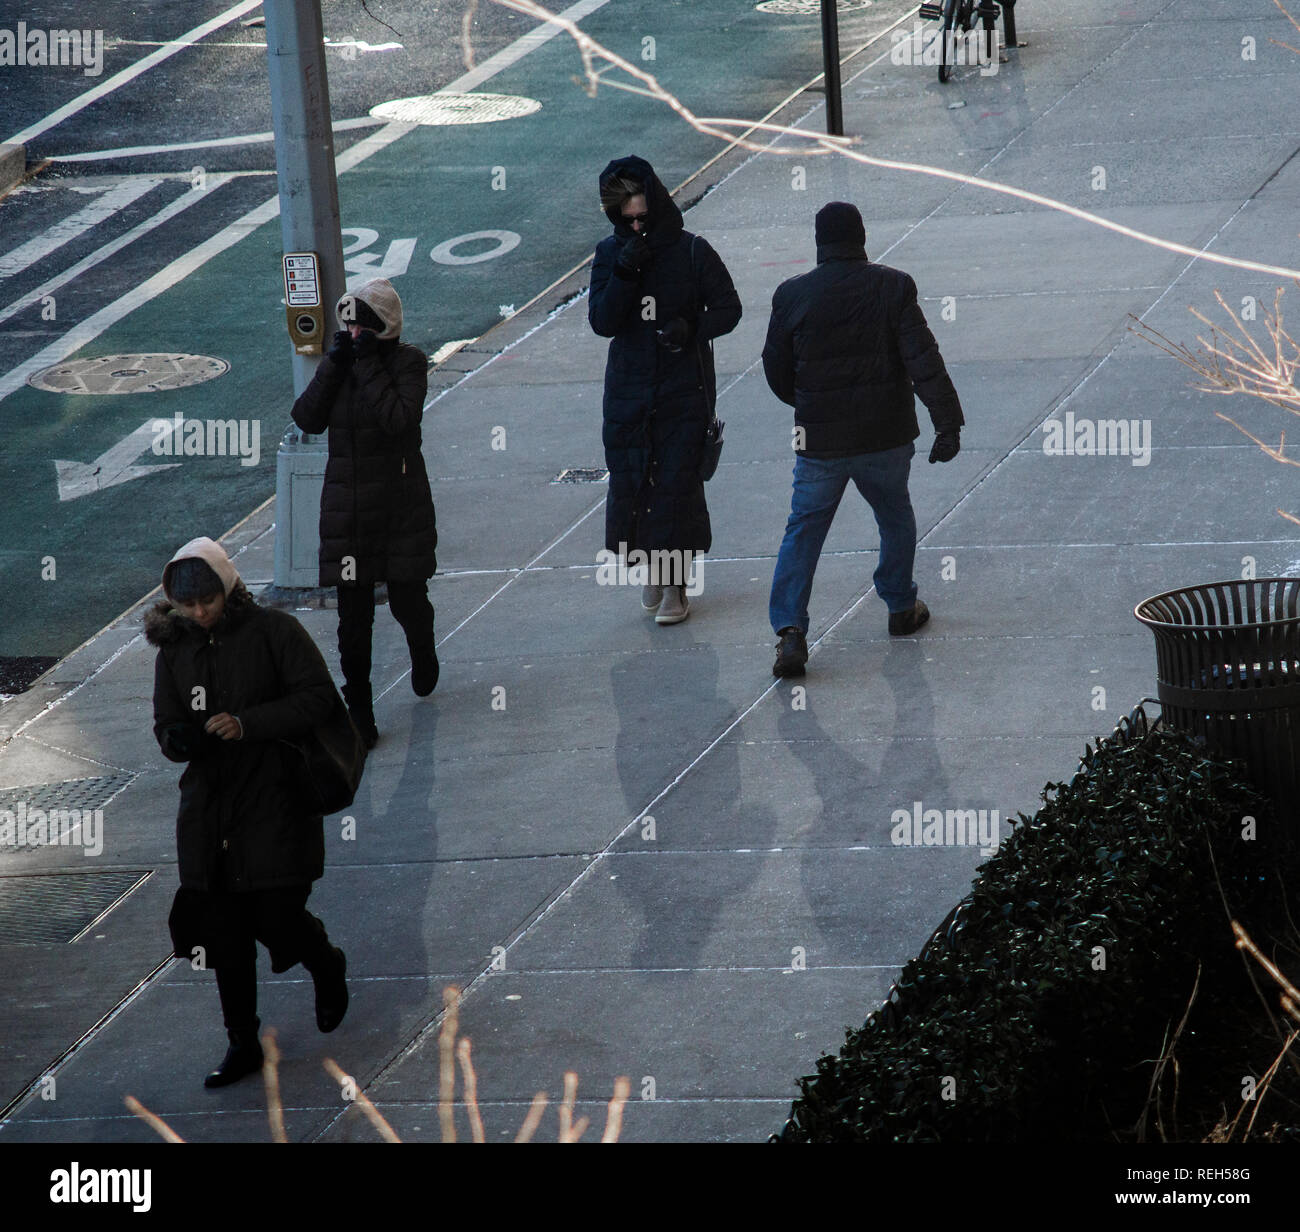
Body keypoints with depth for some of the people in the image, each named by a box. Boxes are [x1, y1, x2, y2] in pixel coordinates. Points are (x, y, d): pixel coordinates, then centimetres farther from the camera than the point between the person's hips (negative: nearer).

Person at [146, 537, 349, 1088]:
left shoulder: (274, 631, -7)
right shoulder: (174, 650, 7)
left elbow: (317, 697, -11)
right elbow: (165, 726, 12)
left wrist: (246, 723, -21)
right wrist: (178, 739, -14)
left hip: (275, 800, -4)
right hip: (209, 809, 4)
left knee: (278, 917, -6)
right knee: (223, 932, 4)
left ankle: (327, 966, 30)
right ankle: (243, 1044, 16)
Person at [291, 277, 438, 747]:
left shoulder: (408, 361, -7)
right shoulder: (339, 361, 4)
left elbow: (397, 418, -23)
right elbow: (307, 418, -7)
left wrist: (369, 366, -21)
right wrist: (334, 366, -13)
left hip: (400, 505, -3)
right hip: (347, 509, 3)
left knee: (407, 600, 10)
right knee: (353, 616, 1)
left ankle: (423, 655, 45)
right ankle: (359, 713, 9)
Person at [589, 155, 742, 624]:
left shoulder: (692, 251, -6)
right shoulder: (610, 254, 1)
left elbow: (728, 309, -2)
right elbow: (602, 322, -8)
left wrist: (692, 328, -20)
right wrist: (624, 274, -22)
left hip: (685, 391, -3)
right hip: (628, 388, 3)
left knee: (677, 483, -5)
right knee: (628, 481, 3)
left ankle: (676, 583, 5)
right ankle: (650, 565, 25)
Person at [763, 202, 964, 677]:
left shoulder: (793, 296, -6)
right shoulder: (893, 288, -8)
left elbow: (776, 371, 3)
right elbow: (923, 360, -14)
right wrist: (948, 423, -15)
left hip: (819, 442, 0)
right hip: (885, 439, 0)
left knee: (803, 531, 6)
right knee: (895, 518, 23)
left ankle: (789, 629, -7)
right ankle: (901, 607, 33)